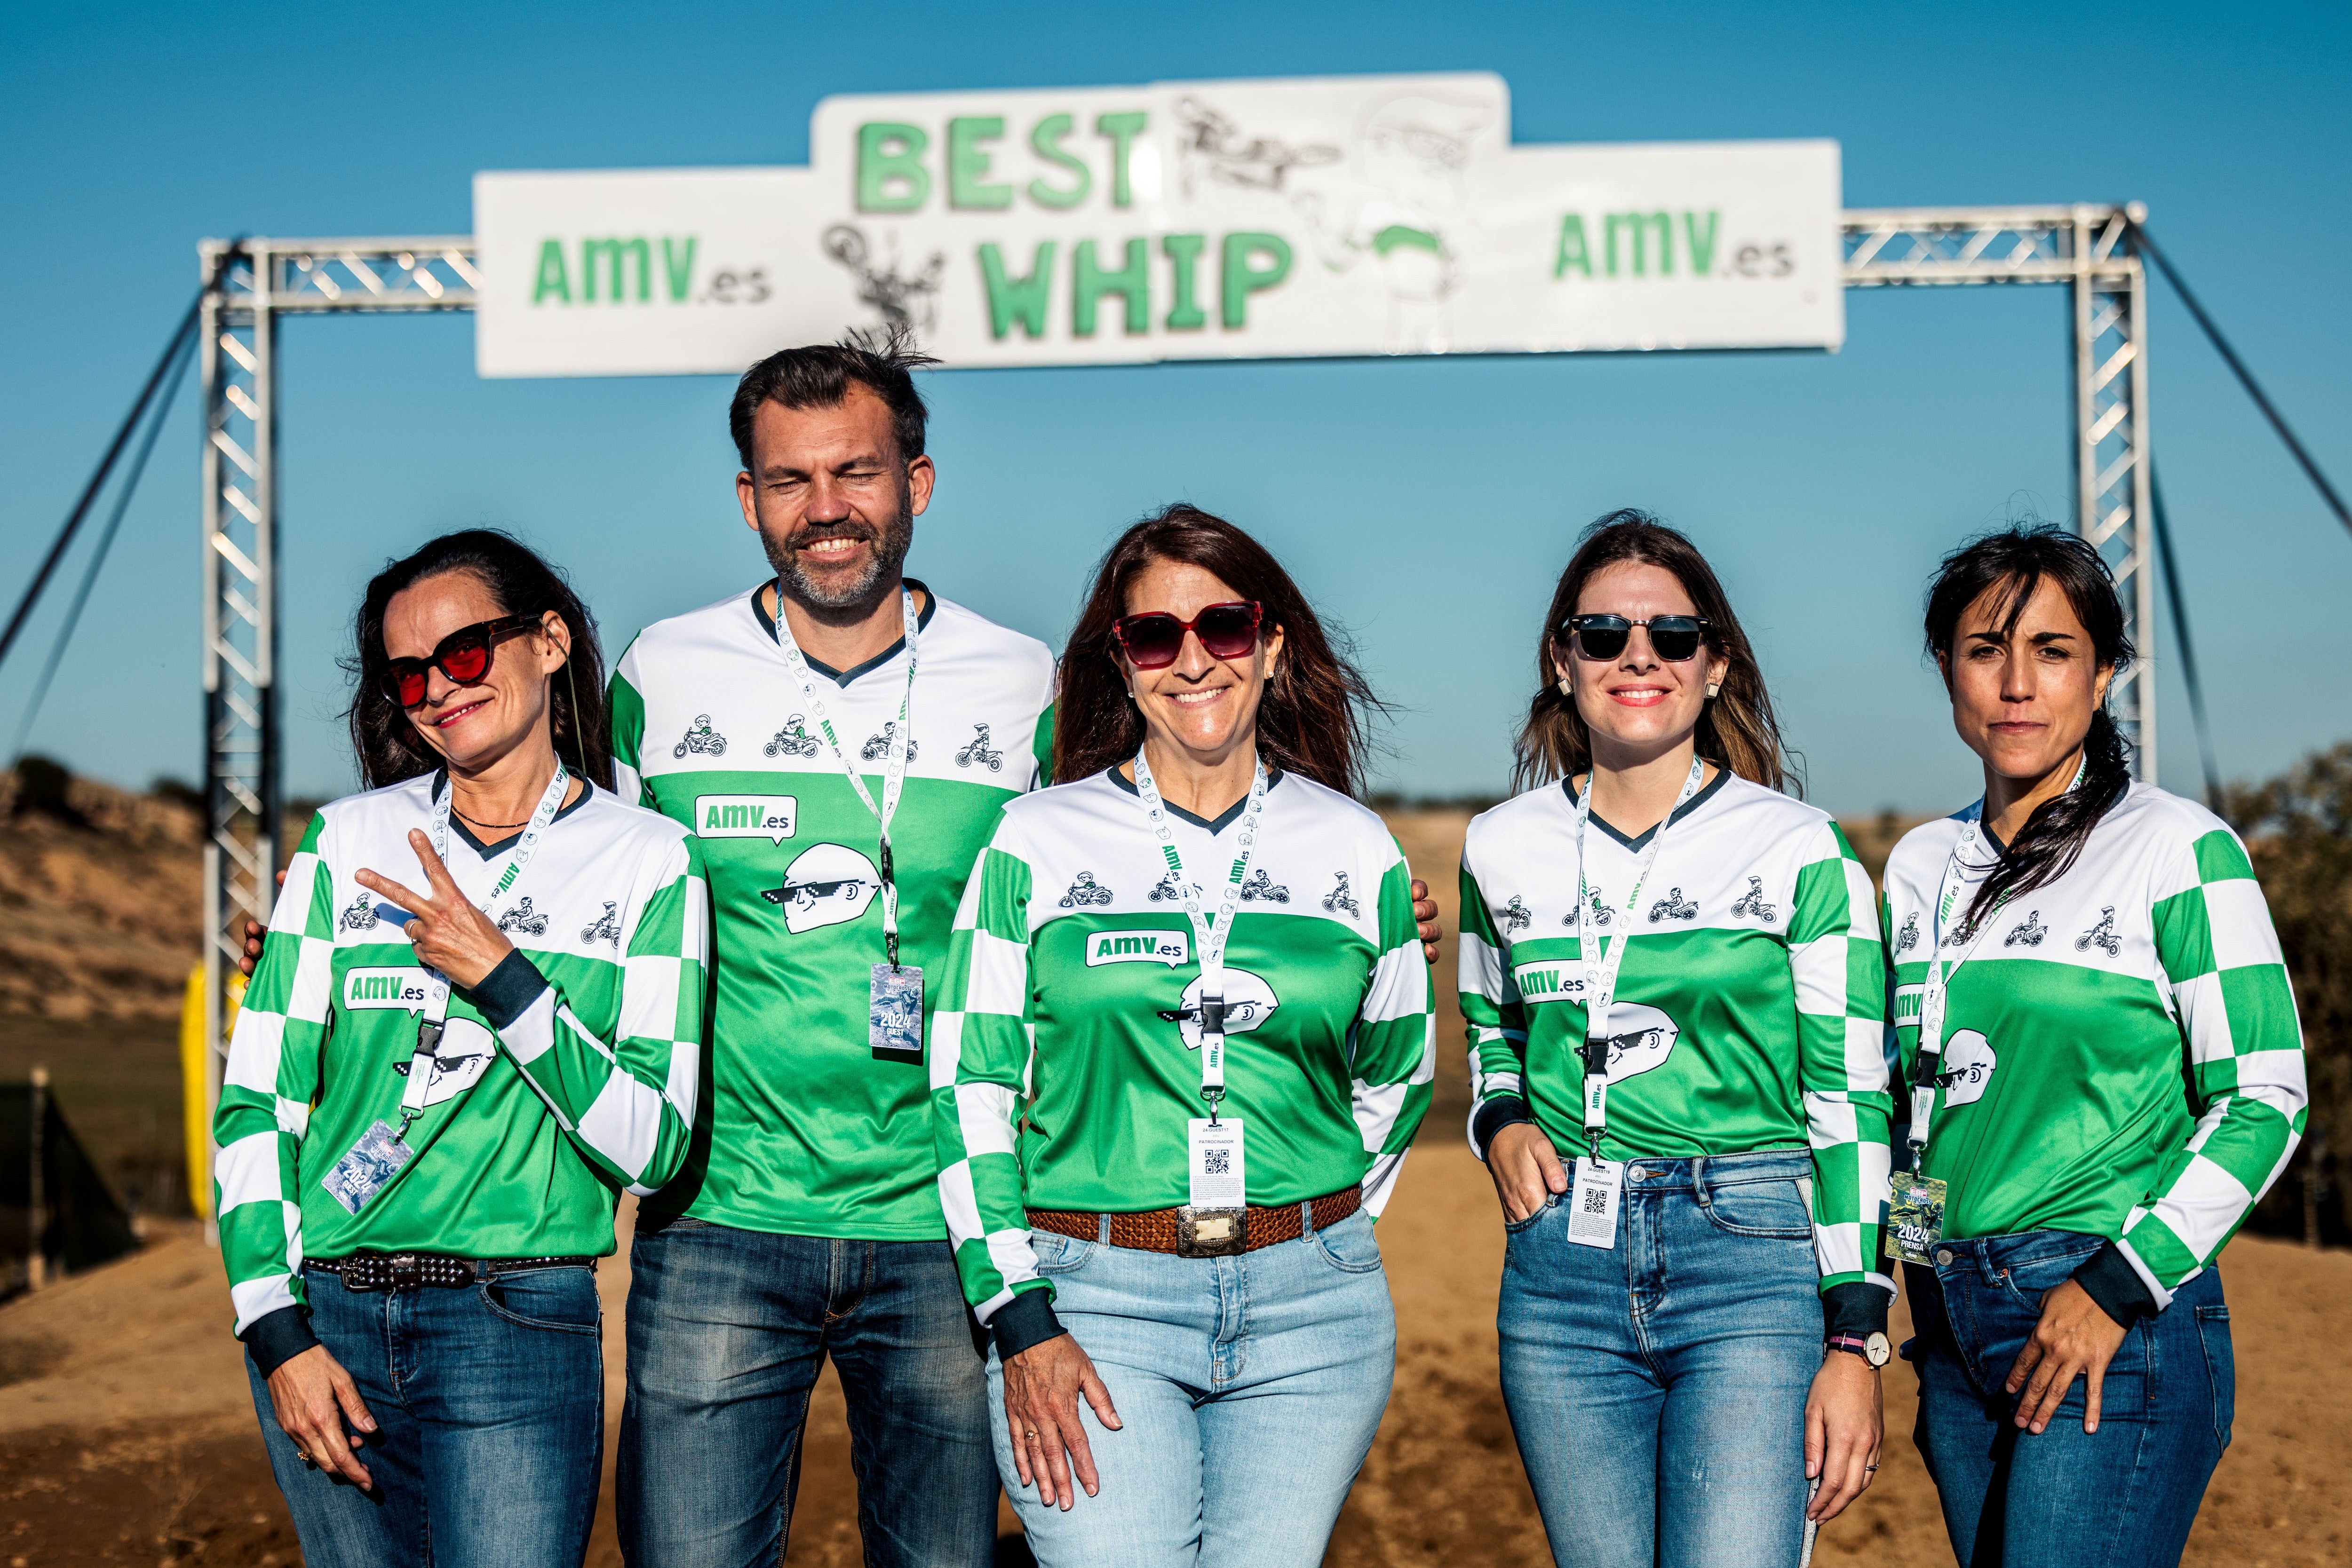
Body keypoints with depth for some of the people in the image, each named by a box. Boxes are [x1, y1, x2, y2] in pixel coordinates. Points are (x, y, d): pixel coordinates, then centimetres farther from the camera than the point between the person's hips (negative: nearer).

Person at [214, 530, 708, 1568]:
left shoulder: (647, 862, -1)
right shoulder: (349, 841, 5)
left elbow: (652, 1147, -8)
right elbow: (256, 1099, 4)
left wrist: (501, 976, -16)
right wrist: (279, 1330, -4)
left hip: (516, 1327, -2)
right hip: (324, 1318, 3)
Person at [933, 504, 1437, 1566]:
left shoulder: (1359, 852, 8)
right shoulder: (1038, 841, 2)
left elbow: (1398, 1077, 19)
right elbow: (968, 1087, 0)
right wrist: (1021, 1319, -7)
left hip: (1310, 1316, 2)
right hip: (1092, 1300, -2)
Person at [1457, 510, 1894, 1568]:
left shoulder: (1798, 850, -1)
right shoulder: (1503, 848, 8)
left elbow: (1850, 1098, -1)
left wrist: (1855, 1343, -7)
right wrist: (1499, 1126, 2)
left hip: (1751, 1257, -3)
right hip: (1562, 1272, 3)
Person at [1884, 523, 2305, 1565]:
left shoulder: (2178, 848, -5)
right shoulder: (1922, 864, 12)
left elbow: (2263, 1101, -7)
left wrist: (2119, 1289, -13)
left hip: (2118, 1324, -6)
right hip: (1951, 1317, 6)